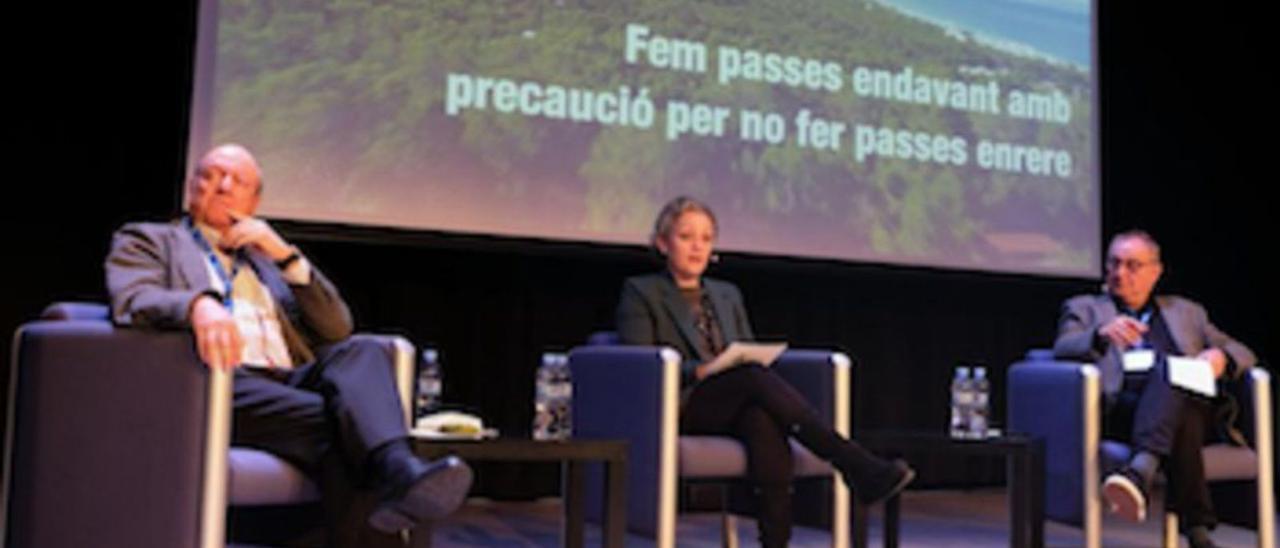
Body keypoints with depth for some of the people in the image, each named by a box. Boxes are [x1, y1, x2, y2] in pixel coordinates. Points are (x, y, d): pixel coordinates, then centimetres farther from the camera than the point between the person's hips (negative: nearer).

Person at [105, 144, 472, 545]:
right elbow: (131, 300, -4)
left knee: (359, 351, -29)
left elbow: (337, 331, 20)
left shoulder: (267, 258, 32)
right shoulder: (147, 239, 20)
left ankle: (396, 470, -53)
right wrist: (198, 304, -28)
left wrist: (286, 256, 7)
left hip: (289, 384, 4)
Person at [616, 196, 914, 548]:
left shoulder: (728, 294, 28)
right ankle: (857, 467, -43)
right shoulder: (641, 292, 12)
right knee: (755, 376, -35)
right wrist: (695, 371, -18)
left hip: (736, 406, 4)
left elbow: (749, 354, 21)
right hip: (679, 407, -4)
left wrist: (752, 358, -4)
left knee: (764, 420, -36)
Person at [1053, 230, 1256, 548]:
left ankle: (1141, 471, -58)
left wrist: (1221, 356, -2)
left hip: (1188, 401, 2)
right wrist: (1102, 334, -23)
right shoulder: (1084, 308, 22)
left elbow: (1243, 354, 24)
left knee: (1170, 373, -37)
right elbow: (1062, 349, 1)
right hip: (1121, 408, -1)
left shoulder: (1186, 312, 31)